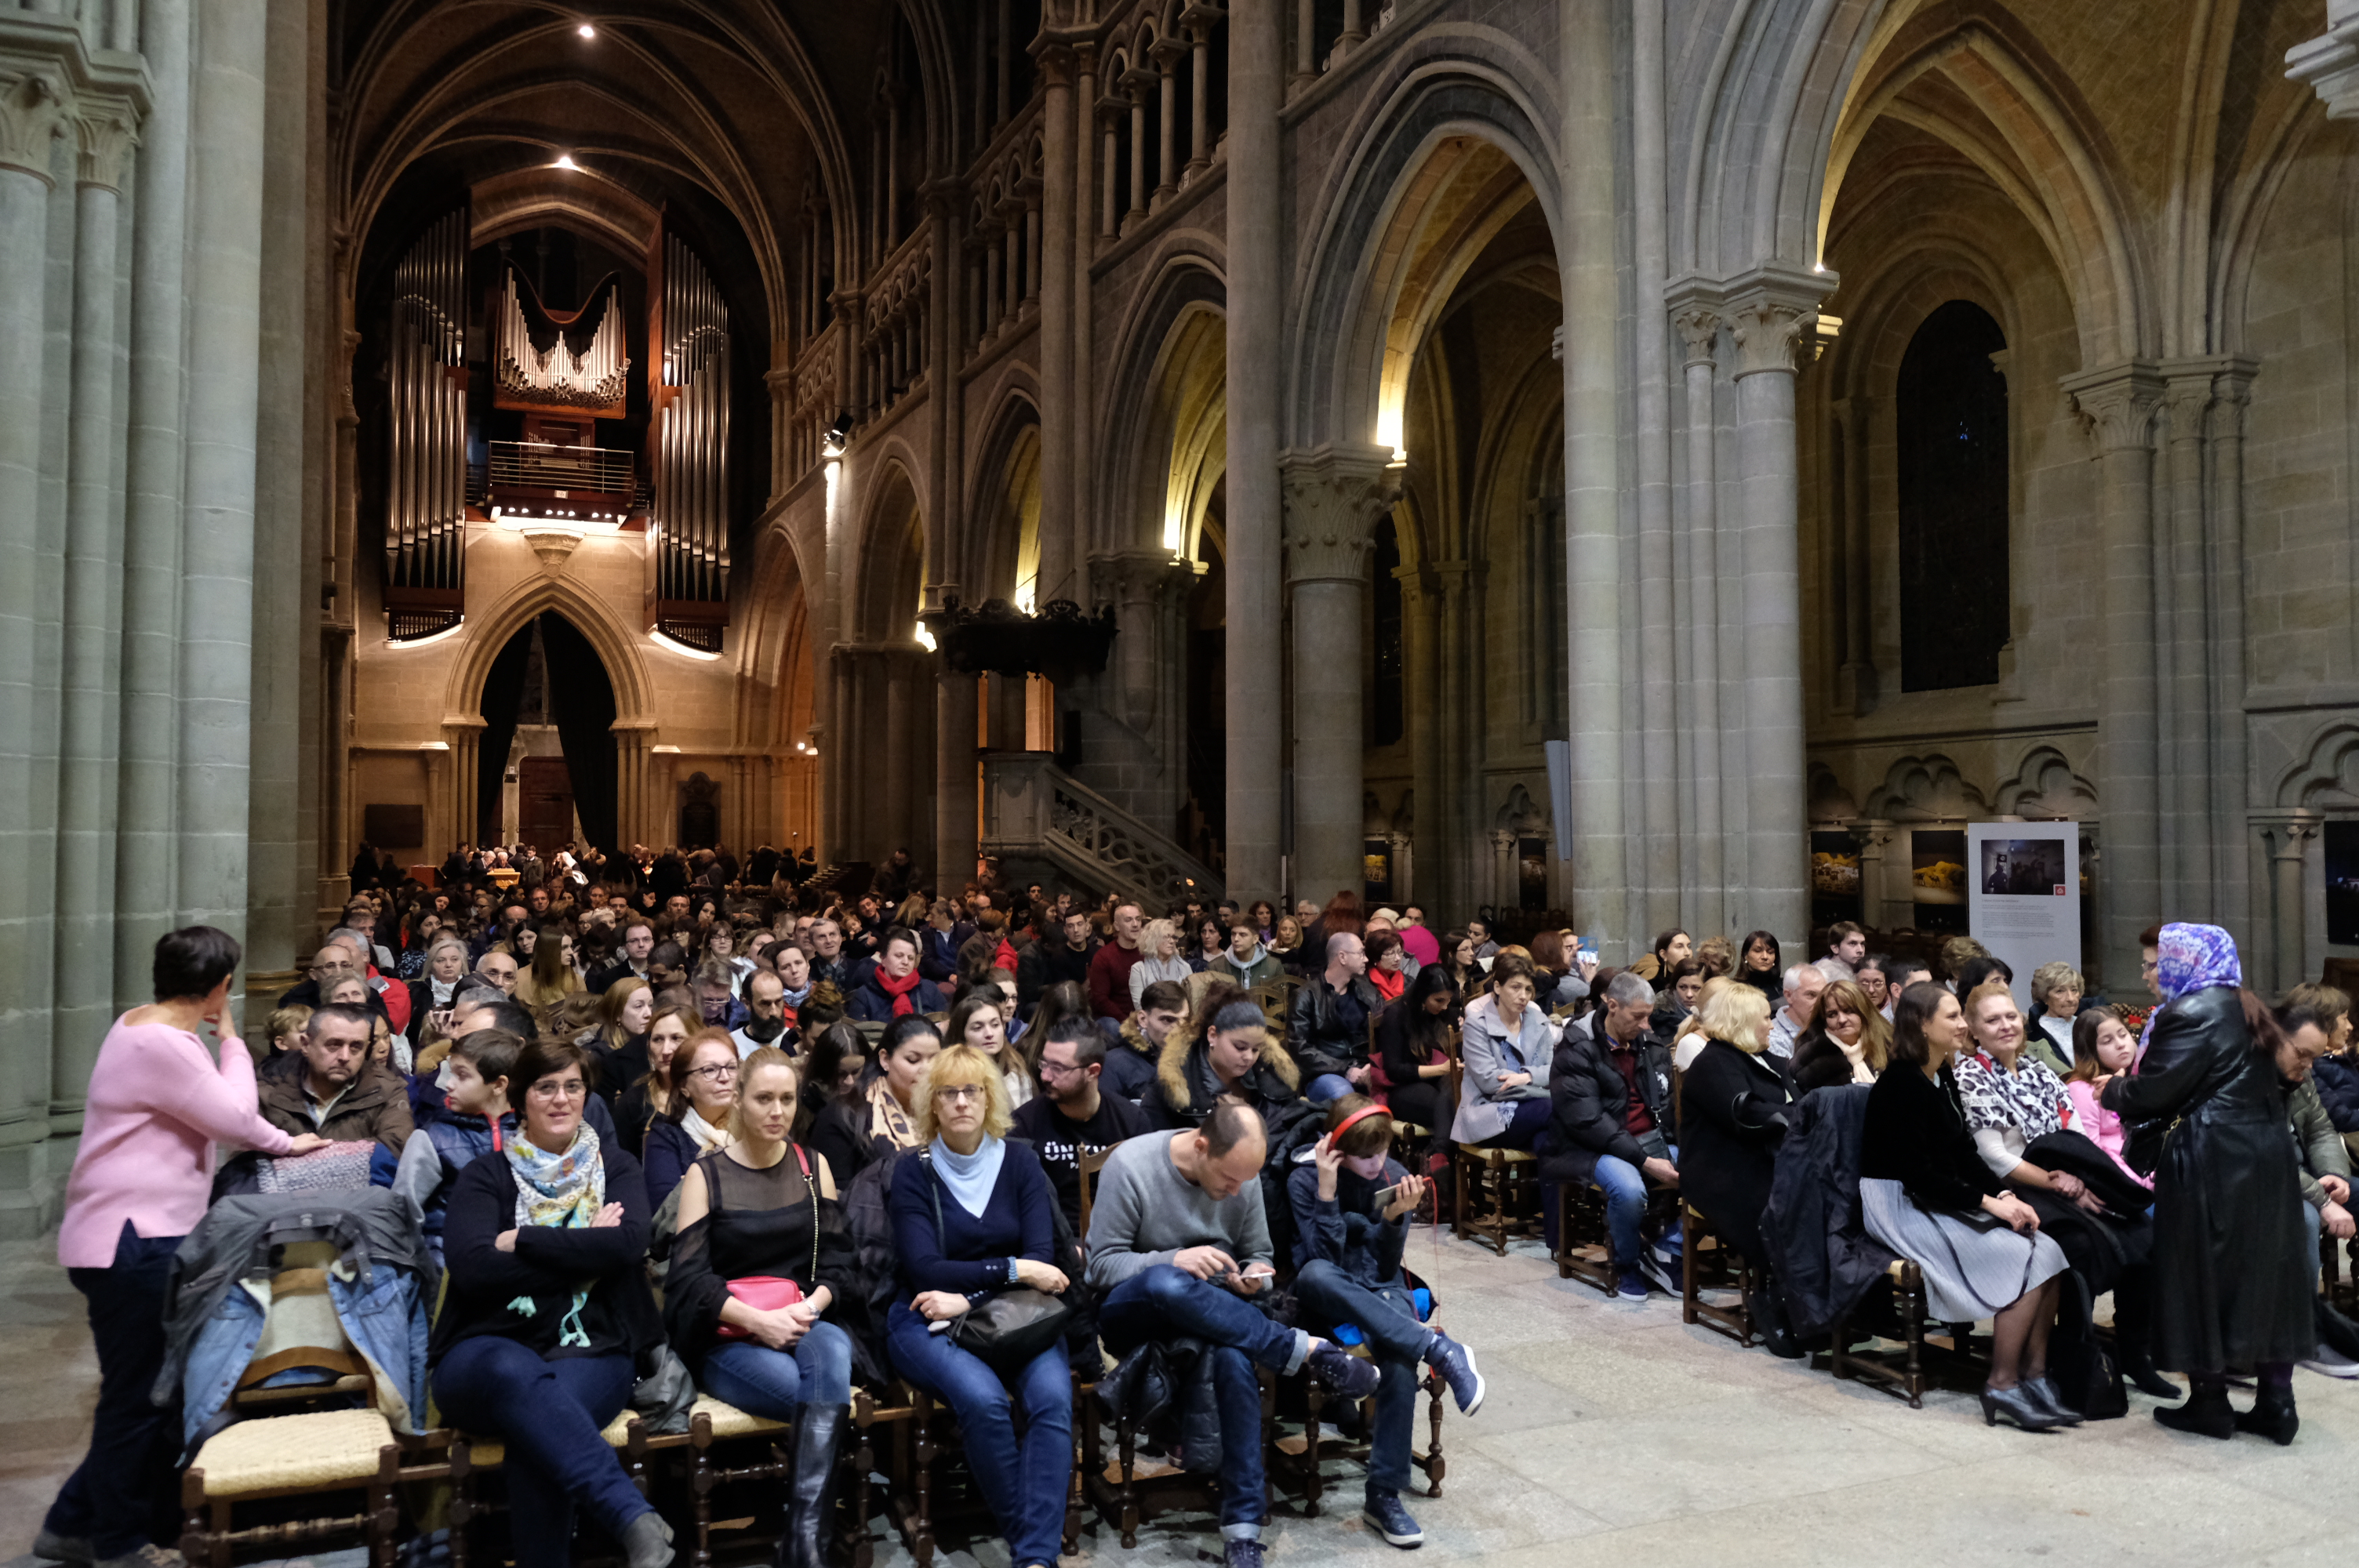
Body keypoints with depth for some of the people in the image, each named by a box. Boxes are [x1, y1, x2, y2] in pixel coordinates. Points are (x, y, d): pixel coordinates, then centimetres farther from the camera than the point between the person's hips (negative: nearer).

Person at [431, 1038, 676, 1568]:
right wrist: (582, 1252, -8)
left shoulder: (616, 1167, 14)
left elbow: (627, 1243, -7)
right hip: (488, 1351, -1)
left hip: (591, 1350, 1)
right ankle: (635, 1518, -46)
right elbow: (472, 1267, -8)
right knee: (518, 1374, -38)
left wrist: (520, 1241, -7)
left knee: (536, 1426, -35)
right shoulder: (485, 1177, 10)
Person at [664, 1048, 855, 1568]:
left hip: (801, 1324, 2)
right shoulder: (705, 1174, 2)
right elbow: (688, 1277, -5)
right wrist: (758, 1320, -18)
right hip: (724, 1338, -2)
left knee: (832, 1349, -35)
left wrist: (810, 1306, -13)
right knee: (828, 1396, -31)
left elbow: (835, 1261, 8)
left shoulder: (814, 1166, 12)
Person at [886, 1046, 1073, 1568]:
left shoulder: (1020, 1162, 7)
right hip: (929, 1320, -2)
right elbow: (924, 1270, -7)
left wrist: (969, 1298, -13)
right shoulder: (913, 1172, 2)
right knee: (983, 1399, -32)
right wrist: (1013, 1270, -14)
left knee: (1053, 1397, -29)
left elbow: (1041, 1258, -1)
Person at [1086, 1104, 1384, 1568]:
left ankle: (1242, 1530, -28)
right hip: (1131, 1313, -3)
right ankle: (1313, 1352, -32)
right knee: (1165, 1283, -41)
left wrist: (1255, 1276, -15)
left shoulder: (1244, 1176, -2)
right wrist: (1174, 1260, -29)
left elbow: (1260, 1257, 10)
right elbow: (1102, 1265, -13)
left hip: (1212, 1314, 3)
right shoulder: (1130, 1166, -15)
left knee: (1235, 1357, -35)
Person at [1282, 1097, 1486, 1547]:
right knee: (1314, 1274, -40)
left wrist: (1395, 1218, -19)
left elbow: (1386, 1265, 0)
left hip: (1380, 1291, 2)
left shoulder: (1394, 1176, 0)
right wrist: (1326, 1191, -24)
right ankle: (1438, 1348, -40)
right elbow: (1324, 1256, -16)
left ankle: (1384, 1496, -21)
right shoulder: (1304, 1179, -8)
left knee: (1400, 1361, -33)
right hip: (1327, 1296, -2)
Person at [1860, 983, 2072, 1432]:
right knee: (2024, 1259, -20)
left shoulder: (1943, 1078, 12)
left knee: (2046, 1250, -10)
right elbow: (1917, 1173, -20)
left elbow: (1964, 1151, 11)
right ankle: (2002, 1386, -13)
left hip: (1943, 1202, 9)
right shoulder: (1901, 1084, -16)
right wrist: (1987, 1202, -19)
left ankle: (2034, 1374, -5)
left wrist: (2005, 1195, -5)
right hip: (1903, 1208, -9)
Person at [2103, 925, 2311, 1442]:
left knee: (2205, 1274, 3)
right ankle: (2276, 1403, 16)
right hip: (2268, 1154, 8)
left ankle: (2210, 1402, 11)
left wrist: (2113, 1090, 4)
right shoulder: (2246, 1008, 13)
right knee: (2266, 1271, 11)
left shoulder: (2190, 1014, -14)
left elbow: (2152, 1094, -15)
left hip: (2214, 1162, -8)